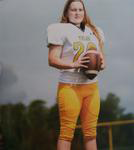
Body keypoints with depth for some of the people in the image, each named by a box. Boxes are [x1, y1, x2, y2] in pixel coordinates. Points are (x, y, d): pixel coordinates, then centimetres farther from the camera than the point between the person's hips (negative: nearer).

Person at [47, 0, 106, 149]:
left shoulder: (94, 32, 18)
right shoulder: (62, 30, -1)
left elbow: (102, 59, 22)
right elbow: (52, 60, -8)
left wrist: (101, 64, -2)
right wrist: (74, 64, -22)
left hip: (92, 86, 6)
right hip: (70, 86, -5)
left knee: (90, 131, 6)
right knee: (67, 131, -8)